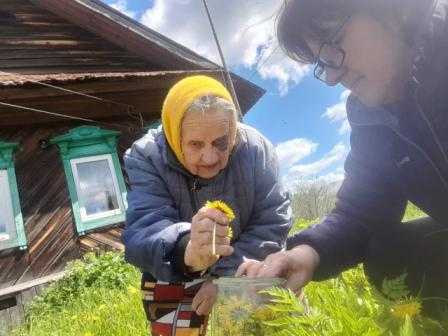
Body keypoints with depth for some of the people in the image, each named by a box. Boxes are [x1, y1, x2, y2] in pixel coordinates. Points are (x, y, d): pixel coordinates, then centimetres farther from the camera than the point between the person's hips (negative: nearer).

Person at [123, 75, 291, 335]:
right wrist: (186, 252, -60)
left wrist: (226, 275, -25)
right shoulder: (146, 158, -25)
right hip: (174, 276, -1)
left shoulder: (255, 149, -21)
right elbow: (142, 232, -38)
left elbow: (273, 223, -17)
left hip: (241, 273, 2)